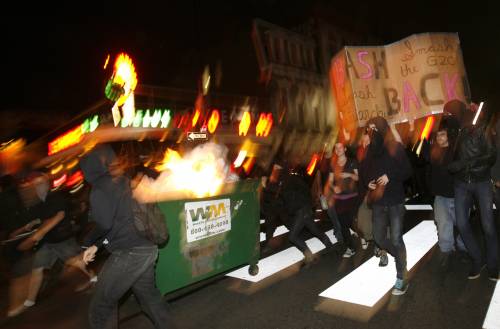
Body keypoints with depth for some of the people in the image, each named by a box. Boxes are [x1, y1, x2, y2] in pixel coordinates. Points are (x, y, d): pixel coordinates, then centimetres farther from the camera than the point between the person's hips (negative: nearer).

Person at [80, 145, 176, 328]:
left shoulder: (101, 187, -11)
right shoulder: (122, 182, 15)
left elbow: (103, 224, -19)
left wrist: (87, 242, 2)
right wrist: (96, 245, 19)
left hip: (129, 254, -9)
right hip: (147, 249, 9)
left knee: (100, 308, 6)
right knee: (149, 296, 24)